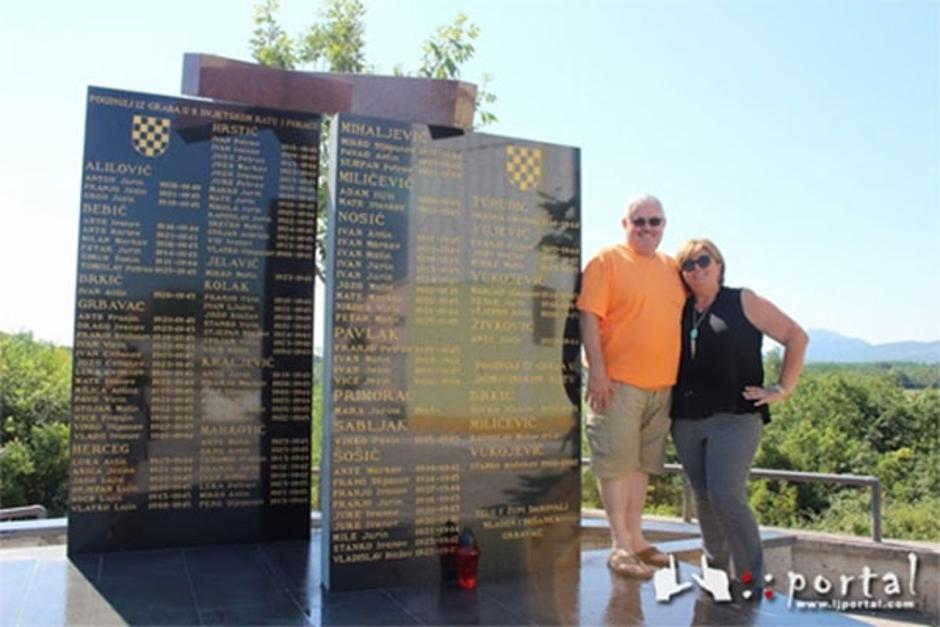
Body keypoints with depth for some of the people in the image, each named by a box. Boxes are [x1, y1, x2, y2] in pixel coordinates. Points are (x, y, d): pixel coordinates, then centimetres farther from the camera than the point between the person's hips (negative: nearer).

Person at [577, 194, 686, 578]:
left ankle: (635, 538, 25)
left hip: (662, 384, 7)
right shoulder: (608, 261, -4)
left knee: (642, 462, 14)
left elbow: (683, 319, 22)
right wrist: (597, 370, -16)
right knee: (617, 461, -3)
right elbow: (589, 317, -10)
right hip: (618, 382, -6)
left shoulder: (672, 268, 15)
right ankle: (620, 546, 5)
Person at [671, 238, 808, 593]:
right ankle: (716, 574, 25)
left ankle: (752, 582, -1)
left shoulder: (743, 302, 2)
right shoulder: (680, 312, 12)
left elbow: (796, 337, 2)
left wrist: (783, 389, -3)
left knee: (727, 497, -15)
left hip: (734, 418, -4)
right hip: (687, 421, 4)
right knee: (704, 500, 9)